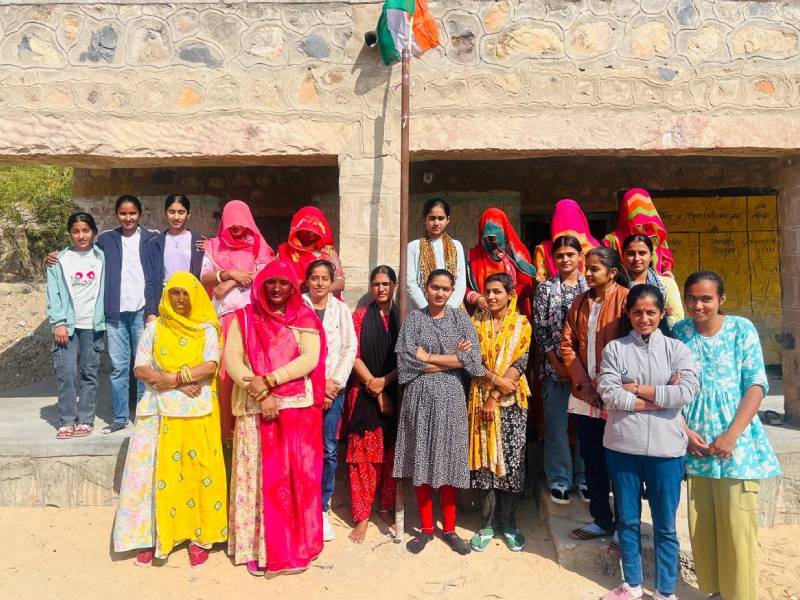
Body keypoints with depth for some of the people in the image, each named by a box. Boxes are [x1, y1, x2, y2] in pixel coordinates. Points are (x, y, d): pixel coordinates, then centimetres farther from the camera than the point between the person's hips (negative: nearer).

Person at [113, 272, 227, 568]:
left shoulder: (206, 329, 3)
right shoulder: (154, 328, 7)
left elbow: (210, 366, -10)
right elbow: (140, 369, -2)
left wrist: (168, 378, -13)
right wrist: (181, 382, -13)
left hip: (197, 413, -1)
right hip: (160, 413, 1)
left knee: (198, 472, 1)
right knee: (157, 473, 2)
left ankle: (199, 537, 12)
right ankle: (151, 537, 14)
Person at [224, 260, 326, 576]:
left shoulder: (304, 318, 5)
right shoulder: (244, 318, 6)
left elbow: (310, 359, -8)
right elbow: (231, 358, -4)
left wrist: (269, 379, -17)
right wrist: (258, 391, -16)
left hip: (298, 409, 0)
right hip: (255, 410, 0)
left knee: (297, 477, 4)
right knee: (259, 477, 4)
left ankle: (296, 547, 18)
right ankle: (259, 548, 16)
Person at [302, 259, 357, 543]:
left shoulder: (341, 309, 9)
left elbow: (350, 349, 5)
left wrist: (335, 382, -6)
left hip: (334, 387, 2)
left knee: (329, 450, 2)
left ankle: (322, 509, 15)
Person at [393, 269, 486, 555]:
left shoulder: (460, 318, 6)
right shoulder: (414, 318, 3)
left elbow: (473, 359, -7)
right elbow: (406, 359, -10)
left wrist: (428, 357, -9)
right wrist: (453, 359, -9)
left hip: (451, 398, 0)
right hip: (419, 397, 0)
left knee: (449, 463, 6)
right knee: (421, 462, 6)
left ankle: (449, 528, 21)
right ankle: (426, 528, 21)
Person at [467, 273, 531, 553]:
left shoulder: (522, 324, 0)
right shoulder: (477, 322, 5)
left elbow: (520, 364, -7)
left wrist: (495, 397, -13)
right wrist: (496, 380, -18)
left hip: (511, 401, -1)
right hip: (481, 398, 1)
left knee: (511, 461, 3)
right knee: (486, 459, 4)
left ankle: (508, 523, 17)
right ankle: (489, 523, 15)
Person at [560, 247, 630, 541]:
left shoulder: (625, 298, -8)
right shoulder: (580, 301, 10)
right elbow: (567, 343, 6)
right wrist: (582, 382, -5)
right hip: (584, 395, 6)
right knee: (592, 460, 13)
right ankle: (601, 520, 29)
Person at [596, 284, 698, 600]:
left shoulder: (677, 349, 2)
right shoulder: (614, 349, 1)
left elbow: (687, 393, -12)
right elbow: (609, 394, -11)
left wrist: (637, 389, -9)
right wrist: (661, 398, -12)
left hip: (665, 449, 0)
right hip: (622, 446, 1)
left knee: (665, 524, 11)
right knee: (627, 520, 14)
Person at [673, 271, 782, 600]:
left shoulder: (741, 329, -2)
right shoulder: (679, 333, 3)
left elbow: (756, 385, -5)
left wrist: (731, 434, -13)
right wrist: (685, 431, -6)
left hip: (736, 442, -2)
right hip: (695, 442, 2)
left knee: (737, 524, -1)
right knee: (701, 523, 8)